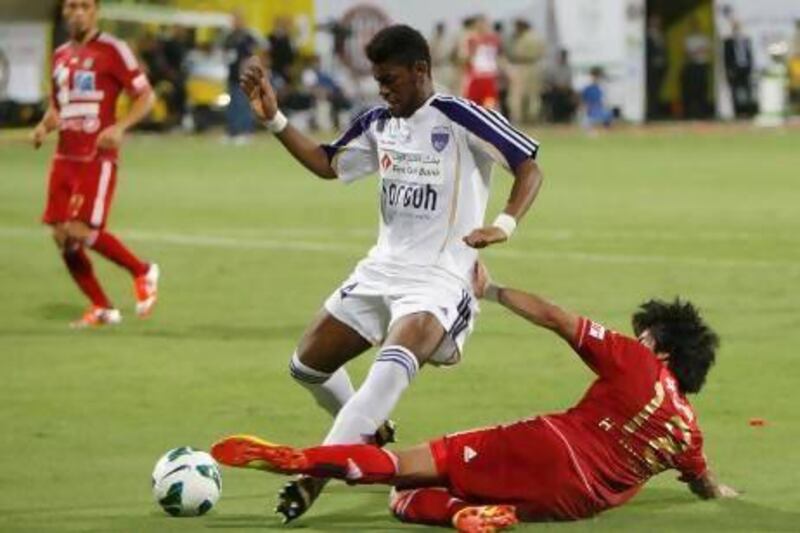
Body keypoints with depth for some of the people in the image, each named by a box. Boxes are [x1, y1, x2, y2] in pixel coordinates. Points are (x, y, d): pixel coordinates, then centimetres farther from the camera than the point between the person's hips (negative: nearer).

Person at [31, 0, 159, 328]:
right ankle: (102, 309, 14)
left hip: (97, 158, -7)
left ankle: (143, 272, 9)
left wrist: (120, 127, -20)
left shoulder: (112, 50, -5)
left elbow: (145, 96, -5)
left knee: (82, 232, -16)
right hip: (65, 157, 7)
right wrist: (44, 127, 5)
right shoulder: (60, 55, 15)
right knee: (61, 236, 0)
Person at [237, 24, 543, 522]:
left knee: (395, 362, -34)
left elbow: (529, 166, -11)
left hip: (440, 278, -8)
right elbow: (326, 163, 20)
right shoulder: (378, 124, 8)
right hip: (382, 269, 8)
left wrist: (505, 225, -27)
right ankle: (370, 436, 35)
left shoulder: (459, 118, -11)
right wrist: (274, 118, 8)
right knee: (308, 364, 11)